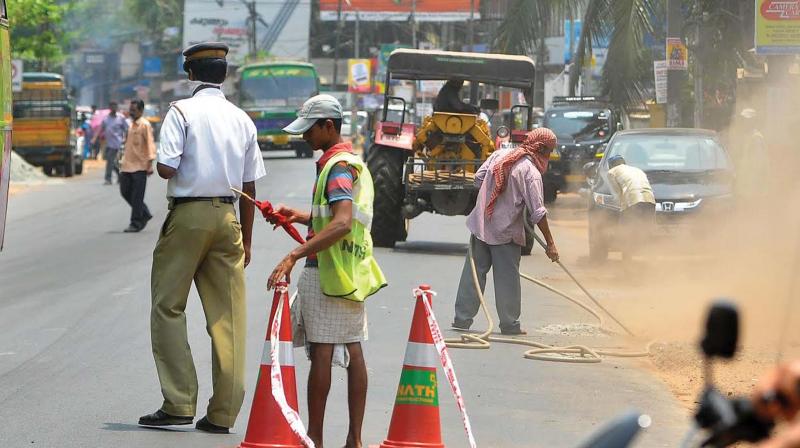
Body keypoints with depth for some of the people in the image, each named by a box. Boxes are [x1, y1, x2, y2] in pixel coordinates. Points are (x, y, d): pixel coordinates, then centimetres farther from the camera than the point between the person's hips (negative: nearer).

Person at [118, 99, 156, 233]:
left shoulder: (145, 125, -8)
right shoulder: (131, 125, 16)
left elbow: (150, 144, -13)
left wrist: (150, 163, -20)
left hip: (139, 166, -8)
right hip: (127, 166, 8)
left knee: (137, 197, -5)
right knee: (125, 192, 10)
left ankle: (136, 224, 1)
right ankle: (145, 214, 23)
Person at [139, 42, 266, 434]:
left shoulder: (182, 112, -7)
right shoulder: (242, 120, 9)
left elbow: (166, 168, -17)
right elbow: (250, 185, 10)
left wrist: (164, 165, 8)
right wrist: (246, 240, 16)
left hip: (188, 214, -4)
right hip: (227, 218, 4)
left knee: (168, 306, 5)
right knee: (227, 315, 4)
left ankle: (178, 404, -2)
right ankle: (222, 413, 4)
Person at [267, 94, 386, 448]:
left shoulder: (337, 166, -14)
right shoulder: (353, 161, 16)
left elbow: (342, 223, -27)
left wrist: (295, 255, -32)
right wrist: (300, 216, 18)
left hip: (325, 270, -10)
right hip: (353, 271, 10)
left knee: (322, 353, -6)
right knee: (353, 352, 7)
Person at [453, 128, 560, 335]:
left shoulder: (500, 155, 3)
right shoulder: (531, 172, -13)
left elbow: (478, 178, 9)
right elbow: (537, 212, -16)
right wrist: (550, 244, -12)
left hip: (481, 224, 5)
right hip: (506, 232, -5)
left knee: (474, 272, 9)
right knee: (507, 278, 3)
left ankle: (462, 319, 11)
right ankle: (509, 324, 7)